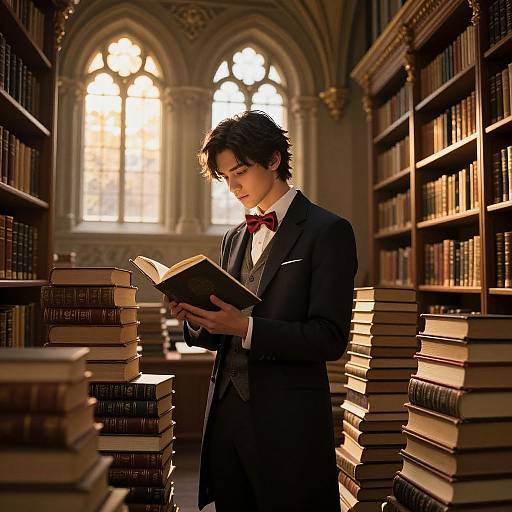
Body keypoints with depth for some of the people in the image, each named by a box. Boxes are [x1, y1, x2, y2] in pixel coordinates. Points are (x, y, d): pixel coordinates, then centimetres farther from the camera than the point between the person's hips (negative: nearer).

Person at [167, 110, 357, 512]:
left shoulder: (328, 231, -7)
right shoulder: (234, 238, 13)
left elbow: (330, 339, -14)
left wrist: (245, 326, -24)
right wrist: (197, 319, -6)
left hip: (289, 423, -6)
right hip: (226, 415, 6)